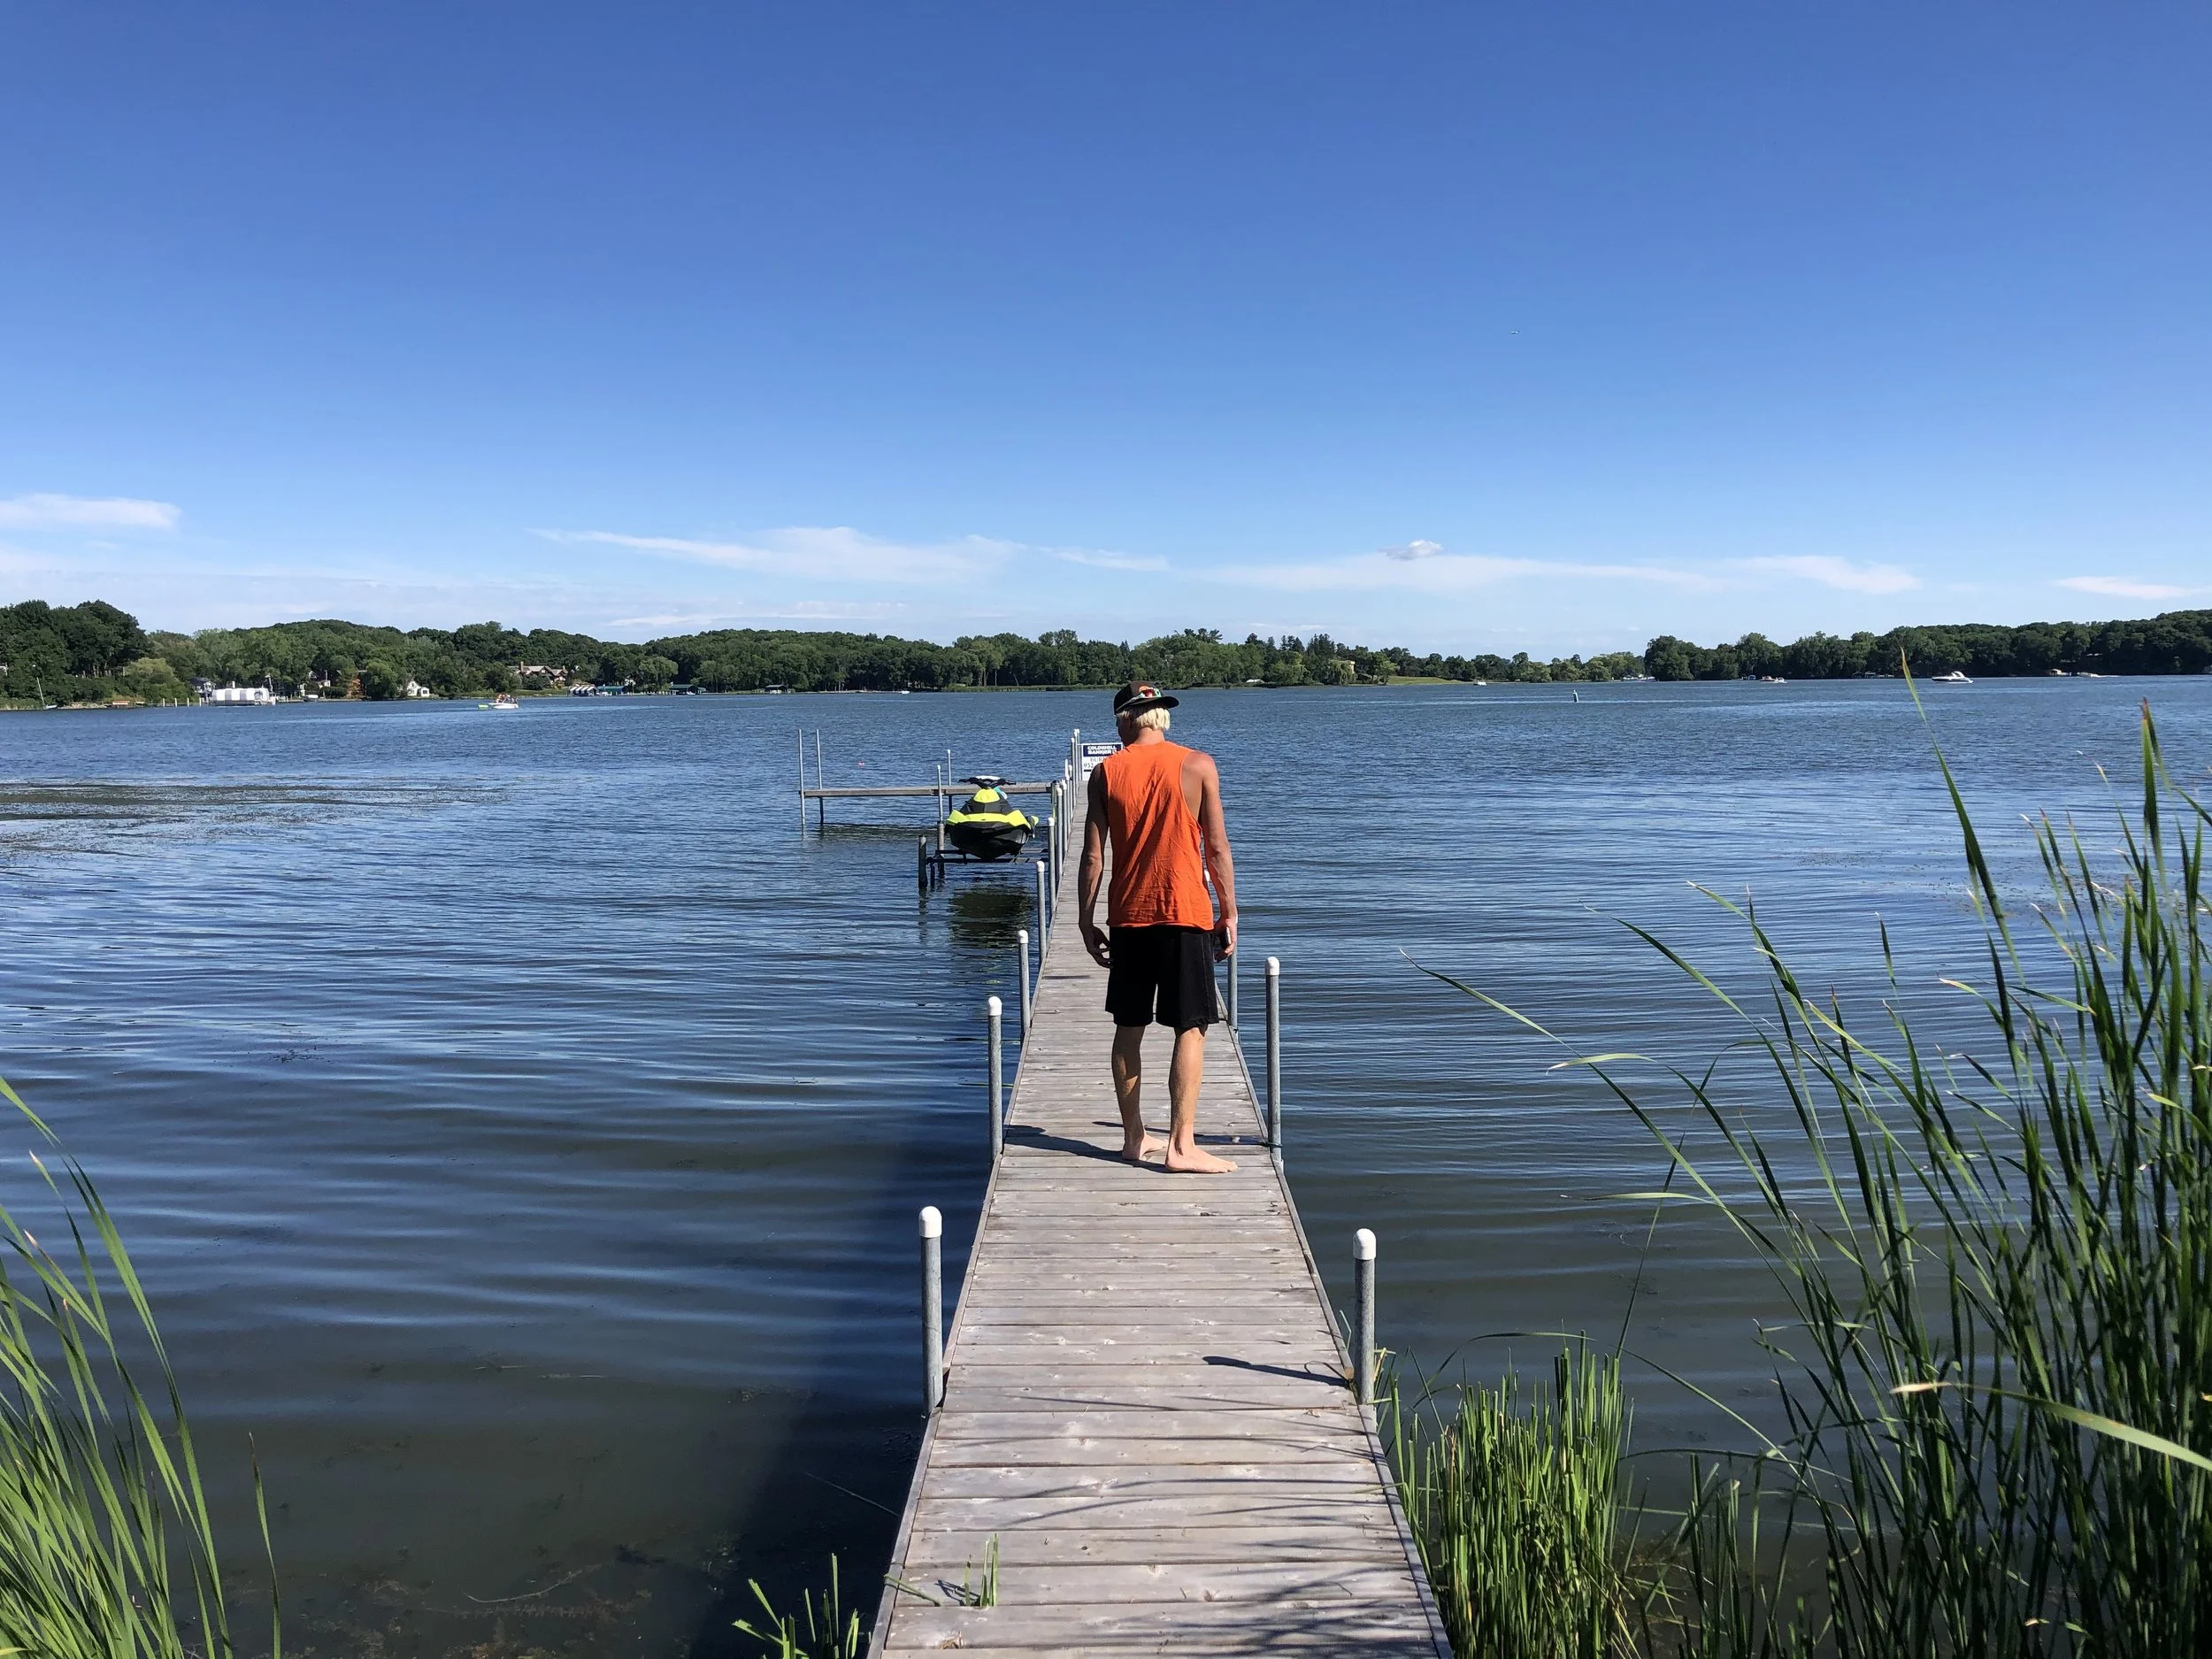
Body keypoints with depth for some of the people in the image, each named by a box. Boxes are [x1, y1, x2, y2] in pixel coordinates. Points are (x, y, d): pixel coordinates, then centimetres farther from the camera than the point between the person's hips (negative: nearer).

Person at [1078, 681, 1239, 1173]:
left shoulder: (1105, 772, 0)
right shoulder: (1197, 765, -4)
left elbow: (1093, 855, 0)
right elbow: (1217, 847, -4)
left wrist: (1086, 920, 9)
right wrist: (1229, 913, 6)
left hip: (1128, 917, 3)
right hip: (1187, 913, -2)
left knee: (1129, 1029, 13)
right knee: (1190, 1030, 2)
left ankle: (1134, 1137, 20)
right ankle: (1181, 1145, -1)